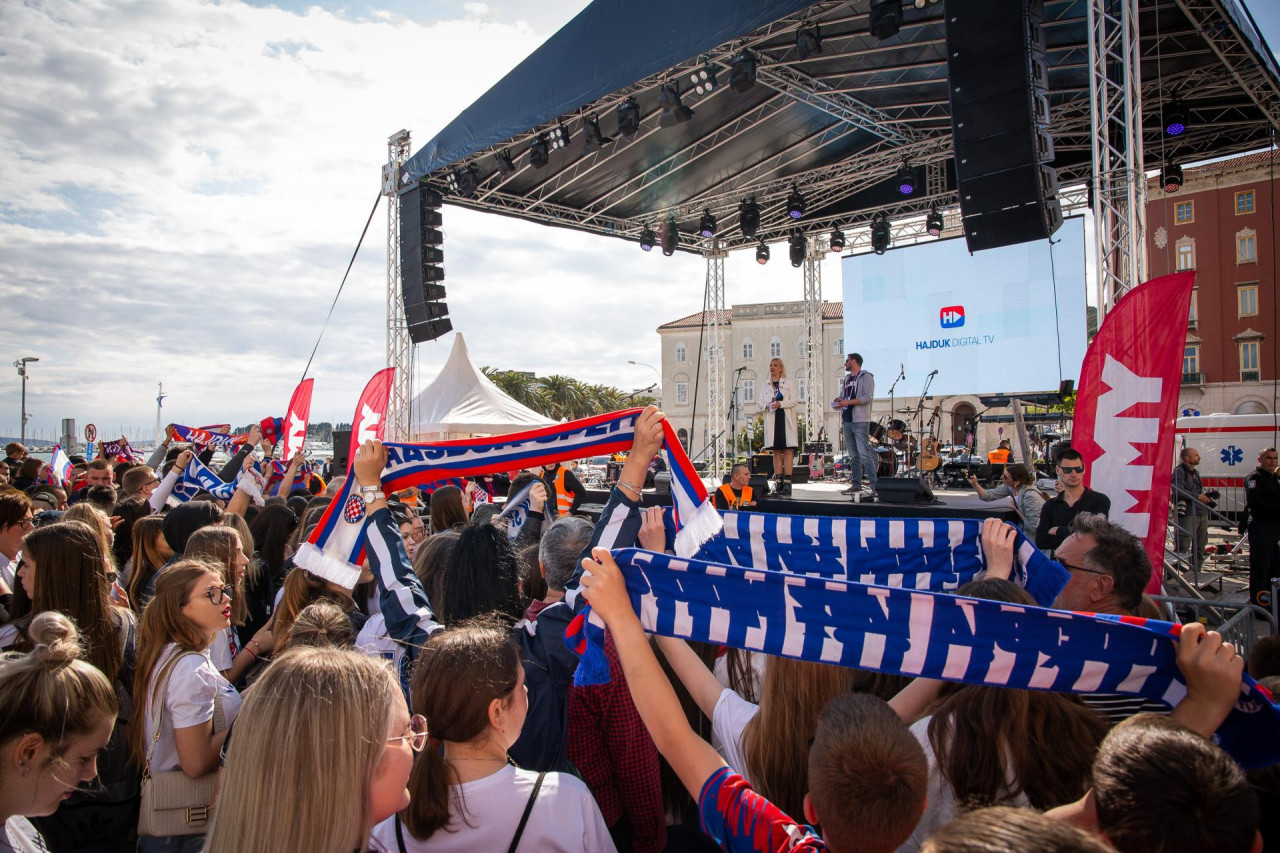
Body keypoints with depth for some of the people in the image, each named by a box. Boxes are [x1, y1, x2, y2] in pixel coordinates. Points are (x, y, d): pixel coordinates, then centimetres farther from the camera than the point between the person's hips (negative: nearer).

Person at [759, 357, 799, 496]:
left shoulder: (788, 383, 8)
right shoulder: (766, 385, 18)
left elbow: (793, 401, -2)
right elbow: (761, 404, 12)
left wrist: (780, 404, -17)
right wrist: (767, 406, -10)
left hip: (785, 420, -3)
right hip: (772, 421, 3)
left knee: (787, 451, -8)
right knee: (776, 452, 2)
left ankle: (787, 483, -12)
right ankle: (779, 482, 2)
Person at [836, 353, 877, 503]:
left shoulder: (866, 376, -2)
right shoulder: (847, 379, 22)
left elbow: (868, 397, -13)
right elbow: (842, 397, 25)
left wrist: (847, 402, -18)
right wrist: (839, 401, 1)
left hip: (860, 421, -8)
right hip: (847, 421, 8)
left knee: (864, 454, -14)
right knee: (853, 456, 8)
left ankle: (873, 486, -16)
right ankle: (856, 485, 11)